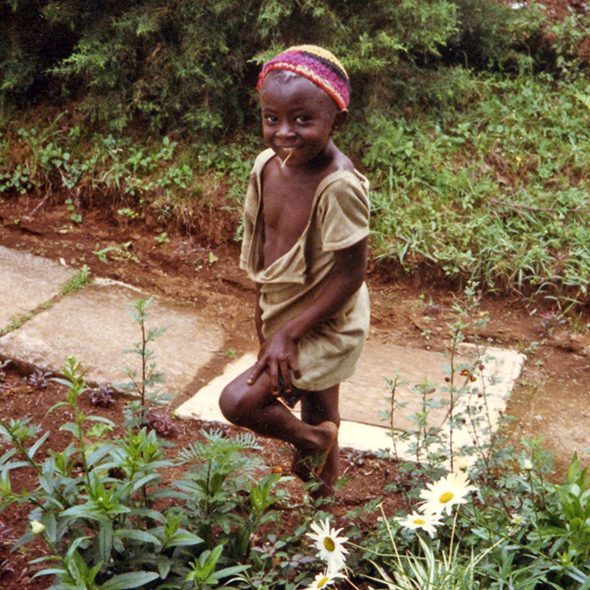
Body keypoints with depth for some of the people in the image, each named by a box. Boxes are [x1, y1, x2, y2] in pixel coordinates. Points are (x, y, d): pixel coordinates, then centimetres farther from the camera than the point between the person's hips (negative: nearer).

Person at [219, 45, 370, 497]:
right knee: (320, 414, 23)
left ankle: (311, 440, 14)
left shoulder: (339, 186, -29)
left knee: (238, 402, -13)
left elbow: (351, 275, -25)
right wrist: (265, 310, 14)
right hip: (285, 317, 7)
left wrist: (290, 333, -22)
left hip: (326, 329, -7)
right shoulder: (268, 165, -6)